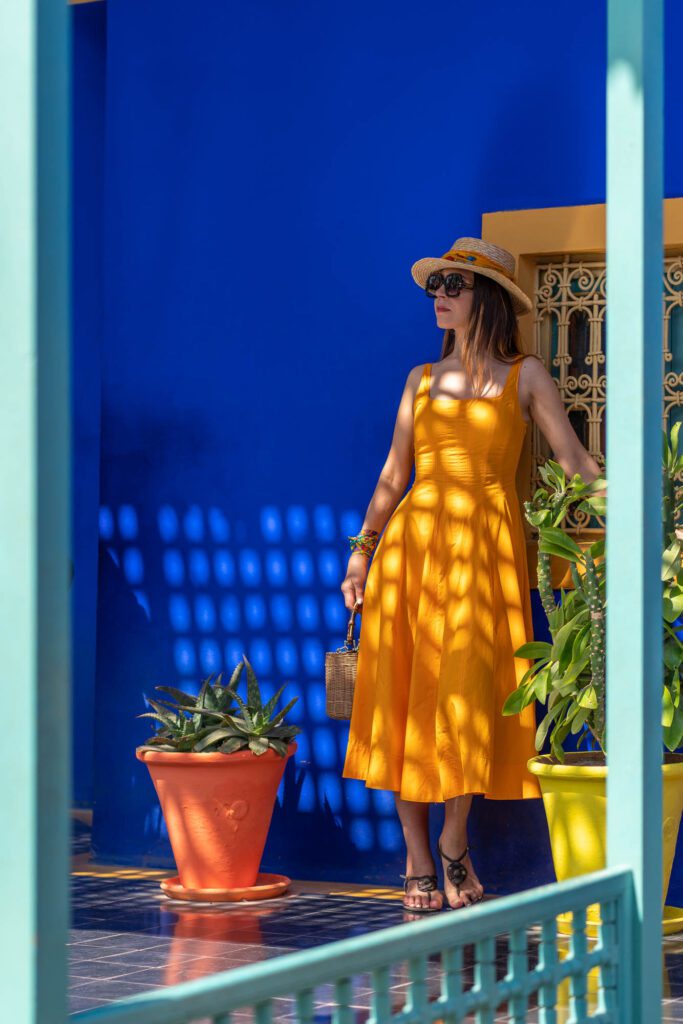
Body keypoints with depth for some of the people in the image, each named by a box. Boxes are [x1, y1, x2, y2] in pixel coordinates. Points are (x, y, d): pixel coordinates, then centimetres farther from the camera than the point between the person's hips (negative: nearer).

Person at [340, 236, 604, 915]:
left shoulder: (524, 376, 6)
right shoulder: (422, 380, 14)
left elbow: (575, 462, 1)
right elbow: (394, 473, 16)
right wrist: (363, 548, 10)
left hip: (484, 545, -3)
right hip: (411, 542, 3)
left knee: (469, 692, -9)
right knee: (403, 694, -1)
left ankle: (455, 841, 13)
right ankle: (418, 860, 9)